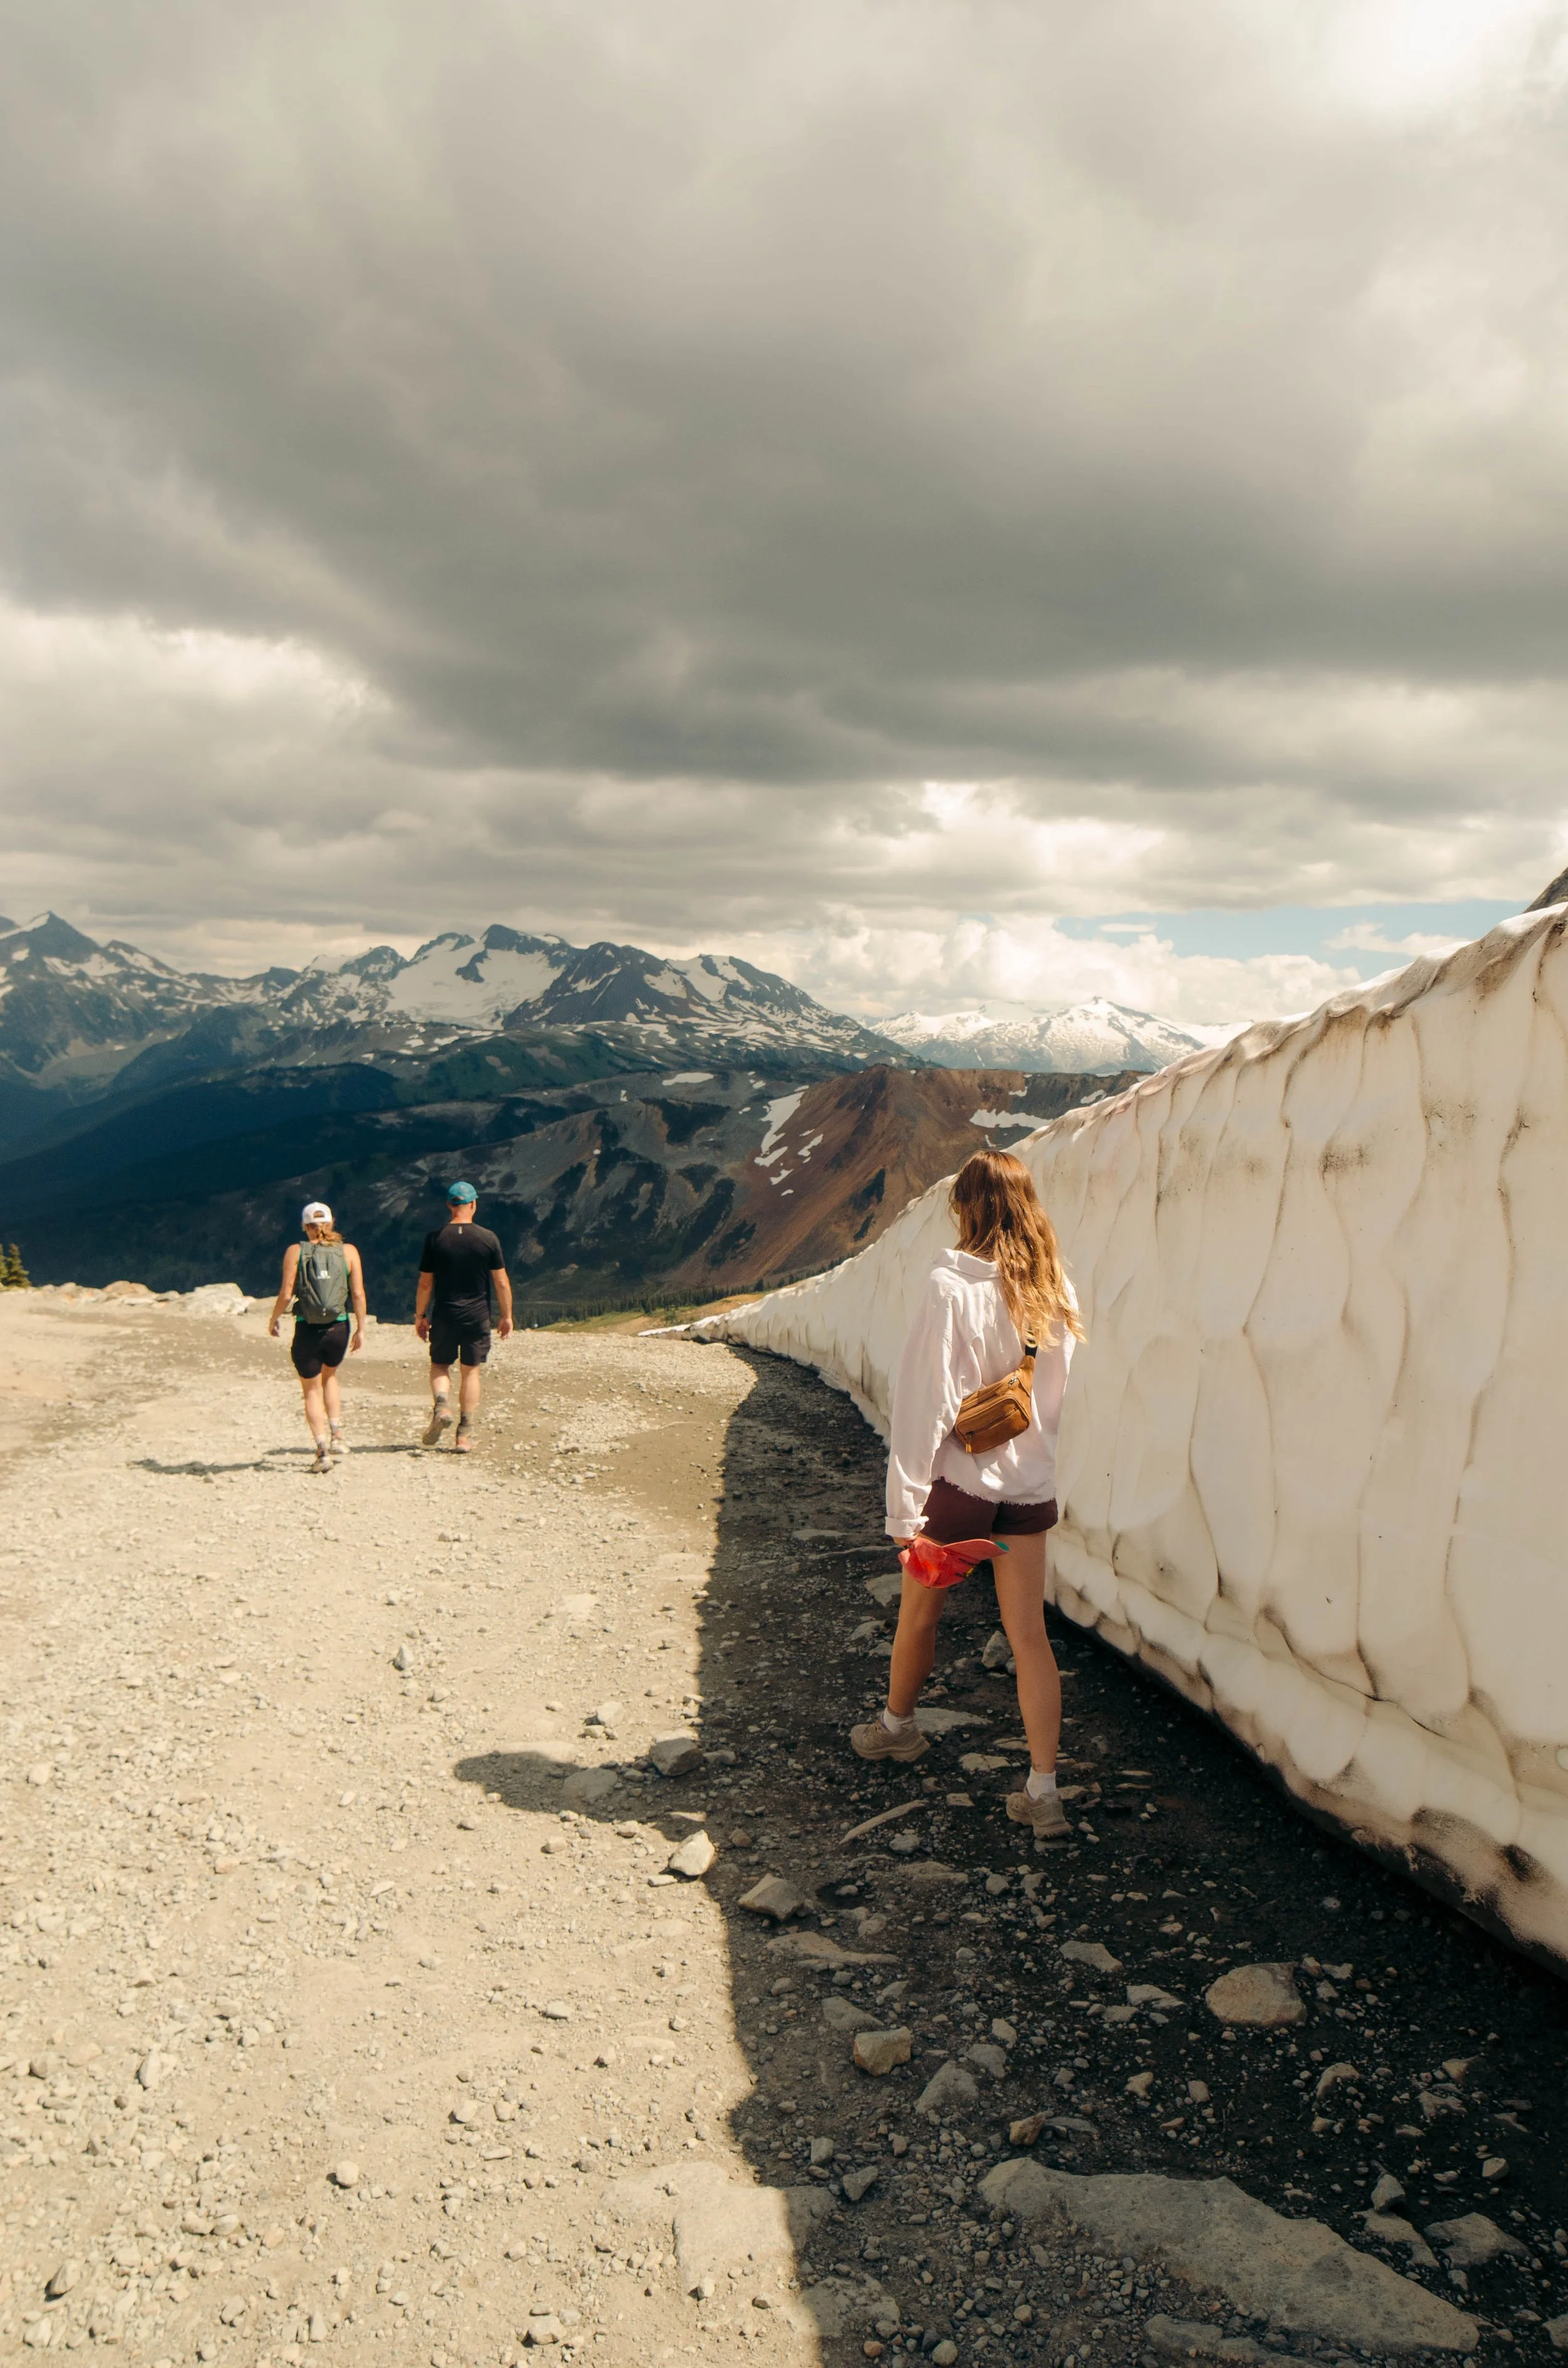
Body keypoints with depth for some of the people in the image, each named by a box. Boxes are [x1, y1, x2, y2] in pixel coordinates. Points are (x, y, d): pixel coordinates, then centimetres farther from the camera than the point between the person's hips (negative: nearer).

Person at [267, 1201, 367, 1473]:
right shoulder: (348, 1251, 2)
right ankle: (337, 1436, 19)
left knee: (312, 1390, 12)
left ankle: (323, 1451, 0)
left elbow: (286, 1293, -7)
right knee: (329, 1375, 29)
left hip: (307, 1330, -2)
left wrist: (274, 1320, 9)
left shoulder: (295, 1251, -2)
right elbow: (358, 1294, -3)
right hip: (338, 1329, 2)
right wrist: (361, 1329, 5)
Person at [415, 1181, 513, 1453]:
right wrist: (507, 1316, 8)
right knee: (471, 1371, 9)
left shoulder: (435, 1238, -4)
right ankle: (464, 1435, 7)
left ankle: (441, 1405, -12)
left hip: (444, 1316, 0)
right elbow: (501, 1283, -2)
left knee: (440, 1365, 17)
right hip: (477, 1317, 0)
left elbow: (425, 1283, 0)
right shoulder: (488, 1239, -4)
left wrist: (420, 1316, 11)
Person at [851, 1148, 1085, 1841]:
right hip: (1030, 1485, 4)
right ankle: (1043, 1793, 4)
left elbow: (926, 1404, -17)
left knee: (919, 1614, 19)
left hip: (956, 1480, -4)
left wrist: (905, 1505, -13)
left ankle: (896, 1726, 41)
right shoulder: (1054, 1292, -2)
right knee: (1029, 1634, 6)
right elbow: (1053, 1392, 6)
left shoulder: (950, 1288, -17)